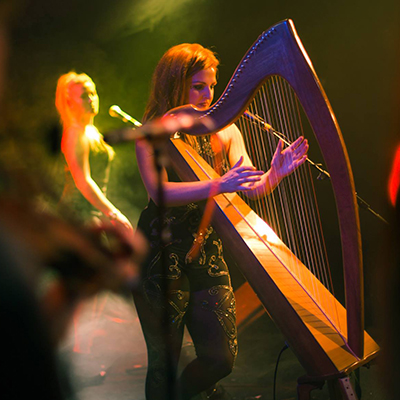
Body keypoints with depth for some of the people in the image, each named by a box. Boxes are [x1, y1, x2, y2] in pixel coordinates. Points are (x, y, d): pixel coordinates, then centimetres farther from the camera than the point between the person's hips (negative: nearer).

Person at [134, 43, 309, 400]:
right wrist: (219, 185, -33)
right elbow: (159, 192, -21)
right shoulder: (151, 135, -6)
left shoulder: (225, 132, 7)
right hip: (161, 255, -4)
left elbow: (251, 189, -1)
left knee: (221, 358, 3)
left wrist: (276, 174, -23)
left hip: (207, 253, 4)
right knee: (165, 361, 0)